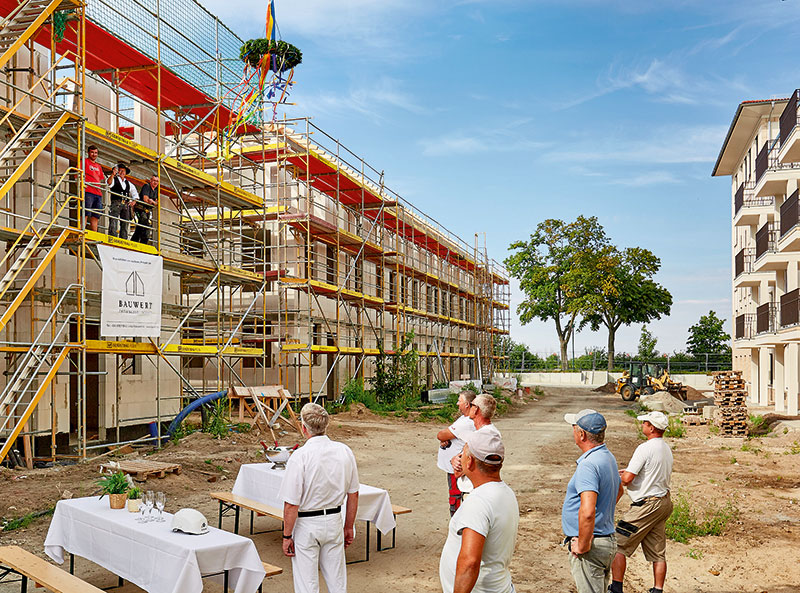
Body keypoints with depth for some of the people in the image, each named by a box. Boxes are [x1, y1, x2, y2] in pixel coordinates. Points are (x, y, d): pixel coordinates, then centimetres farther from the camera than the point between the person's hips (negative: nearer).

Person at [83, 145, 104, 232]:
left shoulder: (98, 166, 27)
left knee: (95, 217, 4)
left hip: (98, 193, 7)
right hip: (88, 192, -7)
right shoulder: (84, 161, 7)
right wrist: (81, 184, -18)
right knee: (85, 214, -14)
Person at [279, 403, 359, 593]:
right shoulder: (345, 451, -4)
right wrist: (349, 527, 15)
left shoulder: (300, 456, -20)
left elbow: (291, 505, -17)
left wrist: (287, 536, -6)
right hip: (334, 522, 5)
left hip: (306, 525, -4)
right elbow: (353, 494, 4)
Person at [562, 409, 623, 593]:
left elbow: (587, 512, -34)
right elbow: (618, 490, 28)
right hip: (608, 539, 10)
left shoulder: (588, 464, -24)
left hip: (591, 545, -10)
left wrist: (583, 546, -22)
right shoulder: (608, 457, 9)